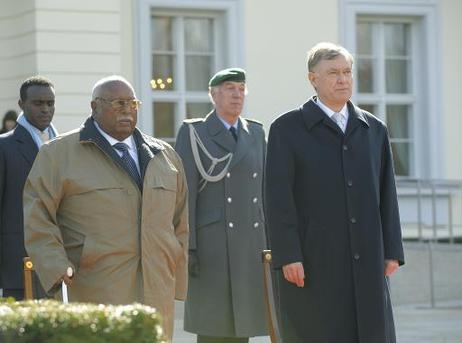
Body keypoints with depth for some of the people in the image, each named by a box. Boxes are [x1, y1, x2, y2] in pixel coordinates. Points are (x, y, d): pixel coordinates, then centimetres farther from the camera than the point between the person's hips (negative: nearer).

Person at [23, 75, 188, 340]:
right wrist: (57, 268, -13)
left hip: (158, 296, 4)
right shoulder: (60, 154, 4)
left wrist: (177, 283, 15)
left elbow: (180, 224, 21)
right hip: (97, 296, -4)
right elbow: (36, 217, -1)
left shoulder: (165, 156, 17)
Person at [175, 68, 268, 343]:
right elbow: (185, 193, -8)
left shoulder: (256, 133, 12)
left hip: (250, 246, 5)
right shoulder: (193, 133, -3)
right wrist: (186, 249, -14)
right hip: (211, 246, -5)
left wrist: (271, 244, 10)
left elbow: (263, 189, 14)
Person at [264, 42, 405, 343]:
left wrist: (392, 251, 4)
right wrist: (288, 257, -15)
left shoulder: (374, 129, 13)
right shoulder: (287, 129, -1)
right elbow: (278, 197, -7)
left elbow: (386, 194, 12)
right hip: (312, 262, -4)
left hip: (366, 261, 4)